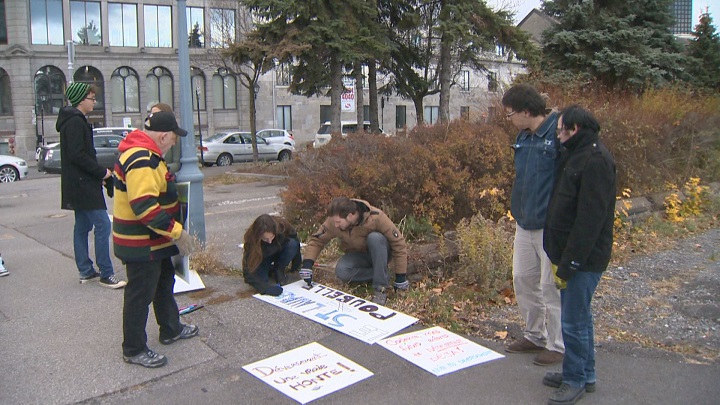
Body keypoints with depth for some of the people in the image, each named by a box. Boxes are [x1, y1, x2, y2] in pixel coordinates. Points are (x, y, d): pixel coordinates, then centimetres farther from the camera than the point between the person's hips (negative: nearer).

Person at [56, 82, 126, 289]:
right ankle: (106, 274, -8)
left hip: (79, 184, 11)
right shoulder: (75, 121, -14)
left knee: (82, 227, 13)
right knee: (102, 224, -10)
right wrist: (102, 172, -15)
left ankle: (86, 271, 20)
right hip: (83, 184, -11)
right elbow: (77, 155, -22)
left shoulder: (76, 121, 18)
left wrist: (99, 173, 10)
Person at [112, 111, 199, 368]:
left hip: (154, 241, 11)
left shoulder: (145, 154, 9)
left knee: (164, 283, 24)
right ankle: (134, 350, 15)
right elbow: (144, 206, -33)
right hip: (141, 244, -11)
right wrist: (176, 231, -28)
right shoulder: (141, 161, -26)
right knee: (140, 295, 1)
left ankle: (171, 329, 40)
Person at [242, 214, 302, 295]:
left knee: (292, 244, -29)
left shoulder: (283, 226, -32)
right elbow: (248, 271, -37)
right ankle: (270, 269, 5)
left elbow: (295, 241, -10)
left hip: (279, 253, 2)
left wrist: (296, 266, -1)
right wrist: (265, 287, -50)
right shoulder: (251, 240, -36)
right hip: (262, 258, -2)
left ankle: (279, 270, -7)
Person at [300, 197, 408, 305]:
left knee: (375, 238, -36)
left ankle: (381, 288, -27)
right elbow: (316, 240, -9)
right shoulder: (333, 221, -22)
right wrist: (307, 264, -24)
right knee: (341, 272, -29)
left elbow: (398, 243, -25)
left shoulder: (376, 217, -31)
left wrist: (400, 277, -23)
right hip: (357, 256, 3)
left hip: (379, 254, -2)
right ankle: (380, 274, -9)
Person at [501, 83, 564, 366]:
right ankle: (534, 335, 32)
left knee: (550, 286, 3)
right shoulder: (523, 137, 8)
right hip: (525, 224, 8)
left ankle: (557, 345, 20)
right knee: (523, 280, 15)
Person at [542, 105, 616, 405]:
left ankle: (575, 380, 17)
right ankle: (585, 376, 33)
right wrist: (562, 258, 15)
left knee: (574, 321, 0)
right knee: (579, 317, 19)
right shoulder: (576, 154, 13)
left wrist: (569, 263, -21)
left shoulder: (595, 160, -19)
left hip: (584, 259, -10)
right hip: (572, 255, 10)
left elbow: (590, 218, -24)